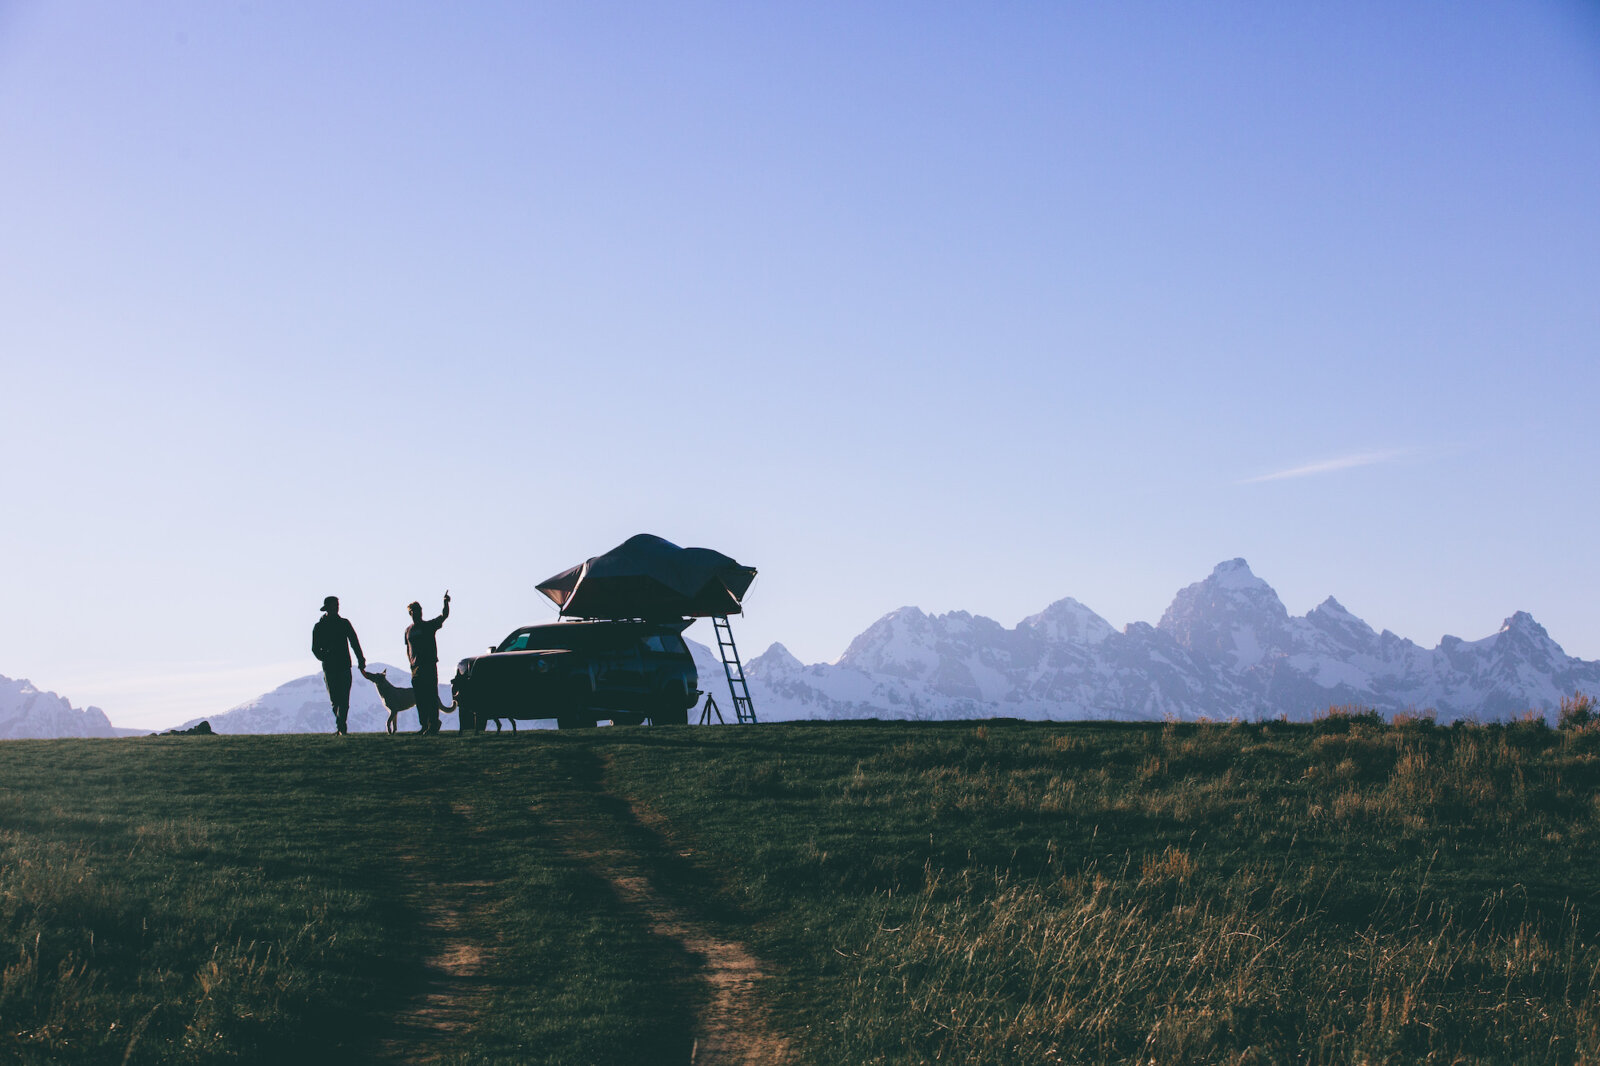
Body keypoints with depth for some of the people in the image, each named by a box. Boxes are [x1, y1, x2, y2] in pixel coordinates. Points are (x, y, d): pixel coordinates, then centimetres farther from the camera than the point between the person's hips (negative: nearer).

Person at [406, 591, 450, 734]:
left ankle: (433, 725, -10)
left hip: (430, 667, -5)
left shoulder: (430, 625, 2)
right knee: (420, 698, 6)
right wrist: (411, 662, 9)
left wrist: (446, 603, -27)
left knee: (431, 697, -8)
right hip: (415, 669, 5)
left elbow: (444, 616, -11)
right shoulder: (409, 630, 16)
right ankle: (424, 725, 11)